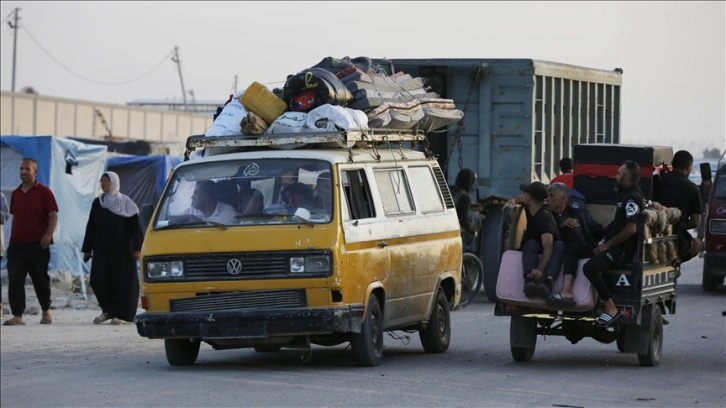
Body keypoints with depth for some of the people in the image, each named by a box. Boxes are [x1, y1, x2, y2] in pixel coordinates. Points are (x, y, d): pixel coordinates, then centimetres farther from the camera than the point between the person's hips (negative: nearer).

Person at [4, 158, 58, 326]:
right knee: (14, 280, -7)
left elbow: (53, 215, -7)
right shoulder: (15, 194, 13)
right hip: (16, 245, 4)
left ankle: (46, 311, 27)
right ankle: (17, 316, -8)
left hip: (38, 244, -4)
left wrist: (49, 234, -21)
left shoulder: (43, 192, -3)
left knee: (40, 279, 6)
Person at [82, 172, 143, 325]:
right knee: (98, 279, -6)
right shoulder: (97, 203, 10)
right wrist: (87, 249, 9)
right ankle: (107, 309, 12)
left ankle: (119, 314, 4)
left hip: (121, 250, -4)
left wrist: (136, 248, -13)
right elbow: (91, 227, 13)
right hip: (101, 249, 4)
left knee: (121, 280, -4)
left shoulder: (125, 202, -2)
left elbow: (135, 226, -5)